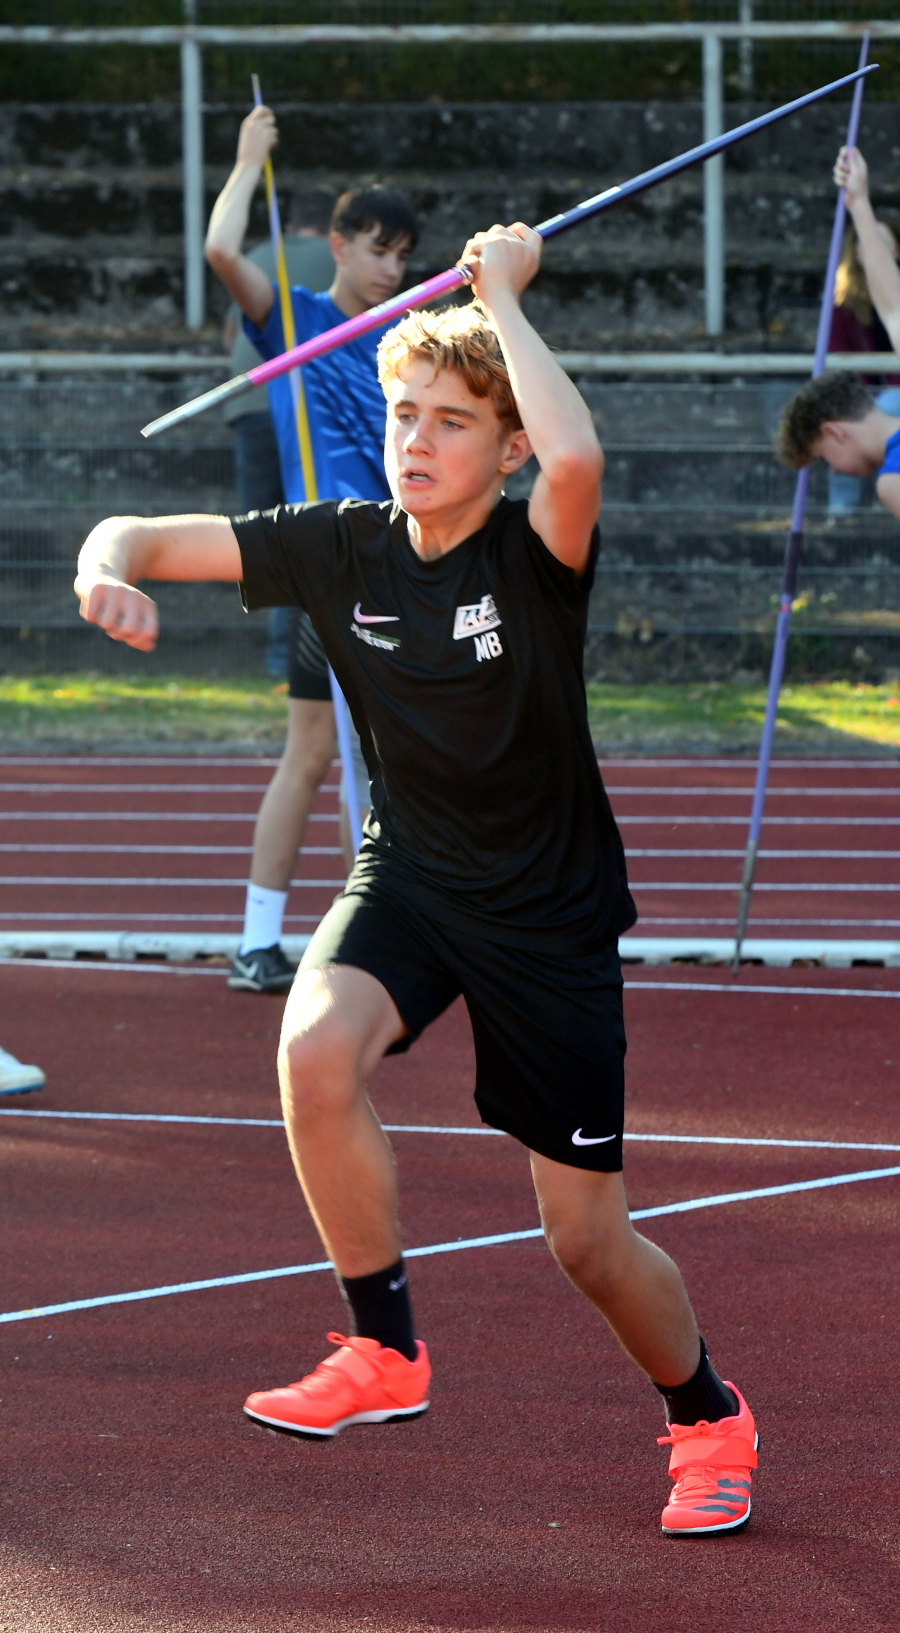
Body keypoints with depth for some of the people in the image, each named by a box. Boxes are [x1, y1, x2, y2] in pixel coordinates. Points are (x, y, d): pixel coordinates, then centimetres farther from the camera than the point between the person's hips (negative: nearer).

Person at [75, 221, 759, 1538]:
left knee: (587, 1235, 0)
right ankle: (386, 1351, -12)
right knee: (315, 1045, -31)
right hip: (408, 877, 3)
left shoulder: (536, 553, -20)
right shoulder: (343, 548, -8)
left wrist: (502, 299, -32)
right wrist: (110, 573, -32)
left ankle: (709, 1417, 32)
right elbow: (145, 538, -8)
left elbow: (577, 456, -45)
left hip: (550, 912, -3)